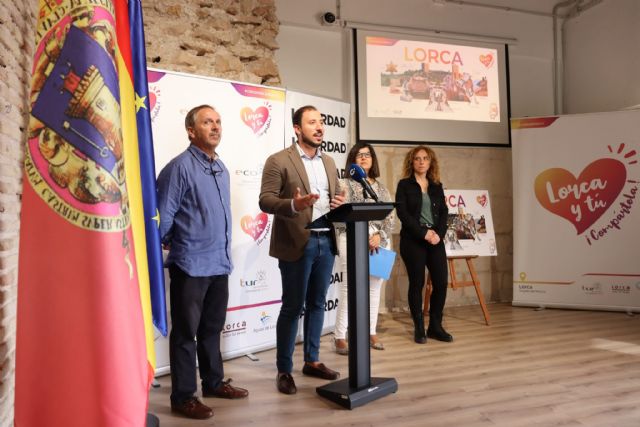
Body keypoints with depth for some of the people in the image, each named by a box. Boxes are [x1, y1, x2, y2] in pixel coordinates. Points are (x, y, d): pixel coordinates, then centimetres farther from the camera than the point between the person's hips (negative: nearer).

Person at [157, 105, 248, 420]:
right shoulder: (180, 167, -13)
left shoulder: (221, 169, 11)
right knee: (186, 332, 5)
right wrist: (172, 246, 0)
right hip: (191, 265, -7)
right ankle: (183, 397, 18)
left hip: (220, 263, 8)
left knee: (212, 328, 19)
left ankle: (213, 382, 34)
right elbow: (162, 215, -13)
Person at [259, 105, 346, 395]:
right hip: (297, 243, -6)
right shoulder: (278, 161, -5)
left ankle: (312, 361, 29)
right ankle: (284, 370, 16)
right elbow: (265, 200, -10)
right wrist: (293, 204, -27)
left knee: (317, 304, 14)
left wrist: (340, 203, -4)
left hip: (326, 242, 6)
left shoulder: (328, 162, 15)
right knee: (292, 307, 2)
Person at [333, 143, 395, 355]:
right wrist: (368, 235, -14)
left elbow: (390, 217, 10)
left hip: (380, 242, 5)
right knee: (349, 289, -7)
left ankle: (371, 333, 19)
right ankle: (340, 336, 0)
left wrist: (379, 235, -8)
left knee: (374, 288, 8)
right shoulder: (345, 184, 4)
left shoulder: (381, 187, 18)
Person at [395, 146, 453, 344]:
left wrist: (438, 233, -9)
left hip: (436, 239, 4)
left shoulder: (437, 186, 15)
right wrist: (424, 233, -15)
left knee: (441, 282, -2)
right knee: (417, 283, 0)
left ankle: (435, 327, 13)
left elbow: (444, 212, 8)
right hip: (413, 240, -4)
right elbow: (402, 213, -8)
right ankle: (419, 329, 12)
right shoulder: (404, 185, 1)